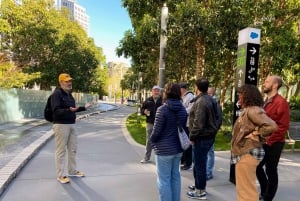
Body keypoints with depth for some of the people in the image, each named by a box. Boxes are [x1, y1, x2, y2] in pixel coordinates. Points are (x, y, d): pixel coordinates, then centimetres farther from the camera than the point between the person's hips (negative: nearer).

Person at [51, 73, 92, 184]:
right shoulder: (57, 94, -13)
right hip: (61, 125, -9)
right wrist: (69, 110, -35)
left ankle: (72, 171, 29)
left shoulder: (69, 93, 14)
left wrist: (84, 107, 19)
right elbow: (56, 111, -21)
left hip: (71, 125, 9)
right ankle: (60, 175, 10)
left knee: (73, 149, 15)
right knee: (61, 151, -1)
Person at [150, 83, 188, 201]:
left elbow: (156, 130, -14)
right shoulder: (183, 109, 4)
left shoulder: (162, 109, -17)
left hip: (164, 149, -7)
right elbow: (184, 128, 10)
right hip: (178, 148, 7)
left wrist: (152, 140, 4)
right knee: (175, 177, 18)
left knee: (164, 179, 4)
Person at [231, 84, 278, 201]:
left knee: (246, 188, 0)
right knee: (244, 187, 22)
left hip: (248, 154, -10)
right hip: (244, 152, 10)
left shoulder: (253, 110, -17)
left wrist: (255, 135, -18)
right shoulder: (246, 110, 13)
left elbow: (271, 126, -27)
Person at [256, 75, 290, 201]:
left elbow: (283, 126, -19)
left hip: (273, 144, -8)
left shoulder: (281, 102, -15)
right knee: (257, 167, 16)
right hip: (263, 142, 9)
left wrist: (268, 140, -19)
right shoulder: (266, 102, 13)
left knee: (270, 171, 5)